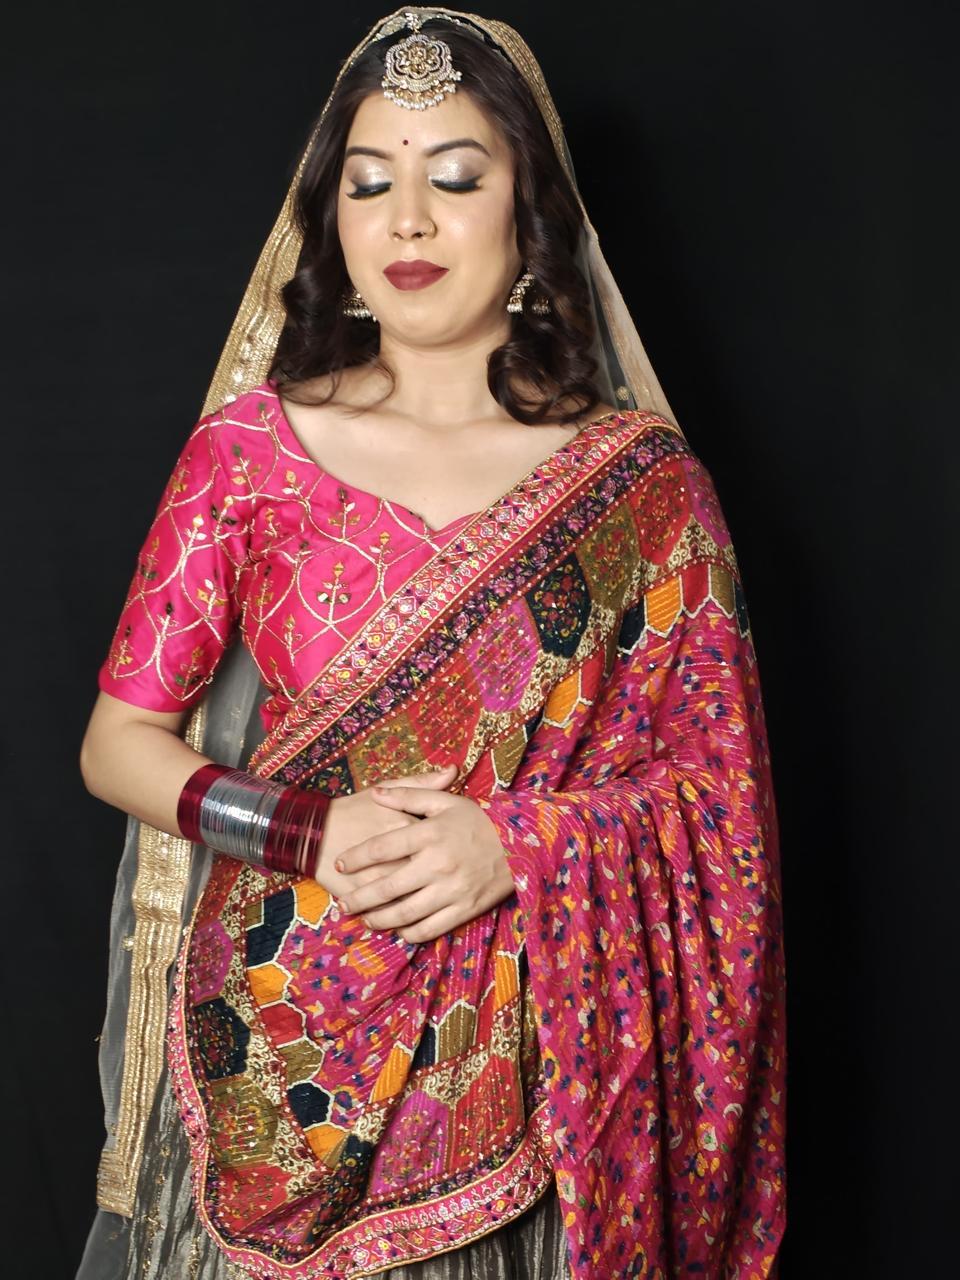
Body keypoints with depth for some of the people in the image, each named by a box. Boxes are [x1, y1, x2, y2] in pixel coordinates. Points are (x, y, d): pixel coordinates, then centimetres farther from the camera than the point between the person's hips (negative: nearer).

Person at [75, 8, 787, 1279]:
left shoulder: (641, 482, -3)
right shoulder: (249, 446, -2)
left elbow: (715, 788, -1)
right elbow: (119, 739, 0)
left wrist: (515, 844, -17)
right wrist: (302, 832, -16)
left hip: (524, 1063, 0)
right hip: (273, 1045, 1)